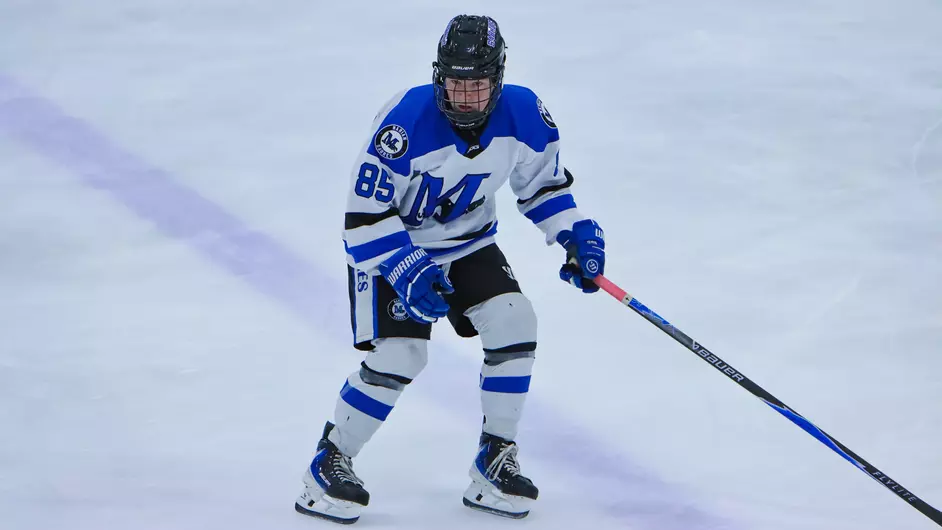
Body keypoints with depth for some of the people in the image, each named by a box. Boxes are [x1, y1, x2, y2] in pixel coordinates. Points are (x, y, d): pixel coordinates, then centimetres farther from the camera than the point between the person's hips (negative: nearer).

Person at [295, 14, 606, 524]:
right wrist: (405, 270, -35)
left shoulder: (524, 115, -17)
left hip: (467, 243, 5)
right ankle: (329, 464, 1)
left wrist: (573, 234, -8)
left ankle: (494, 464, 5)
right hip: (388, 245, -5)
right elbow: (365, 214, -26)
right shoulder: (406, 122, -32)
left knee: (514, 325, -10)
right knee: (399, 356, -18)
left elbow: (543, 181, 4)